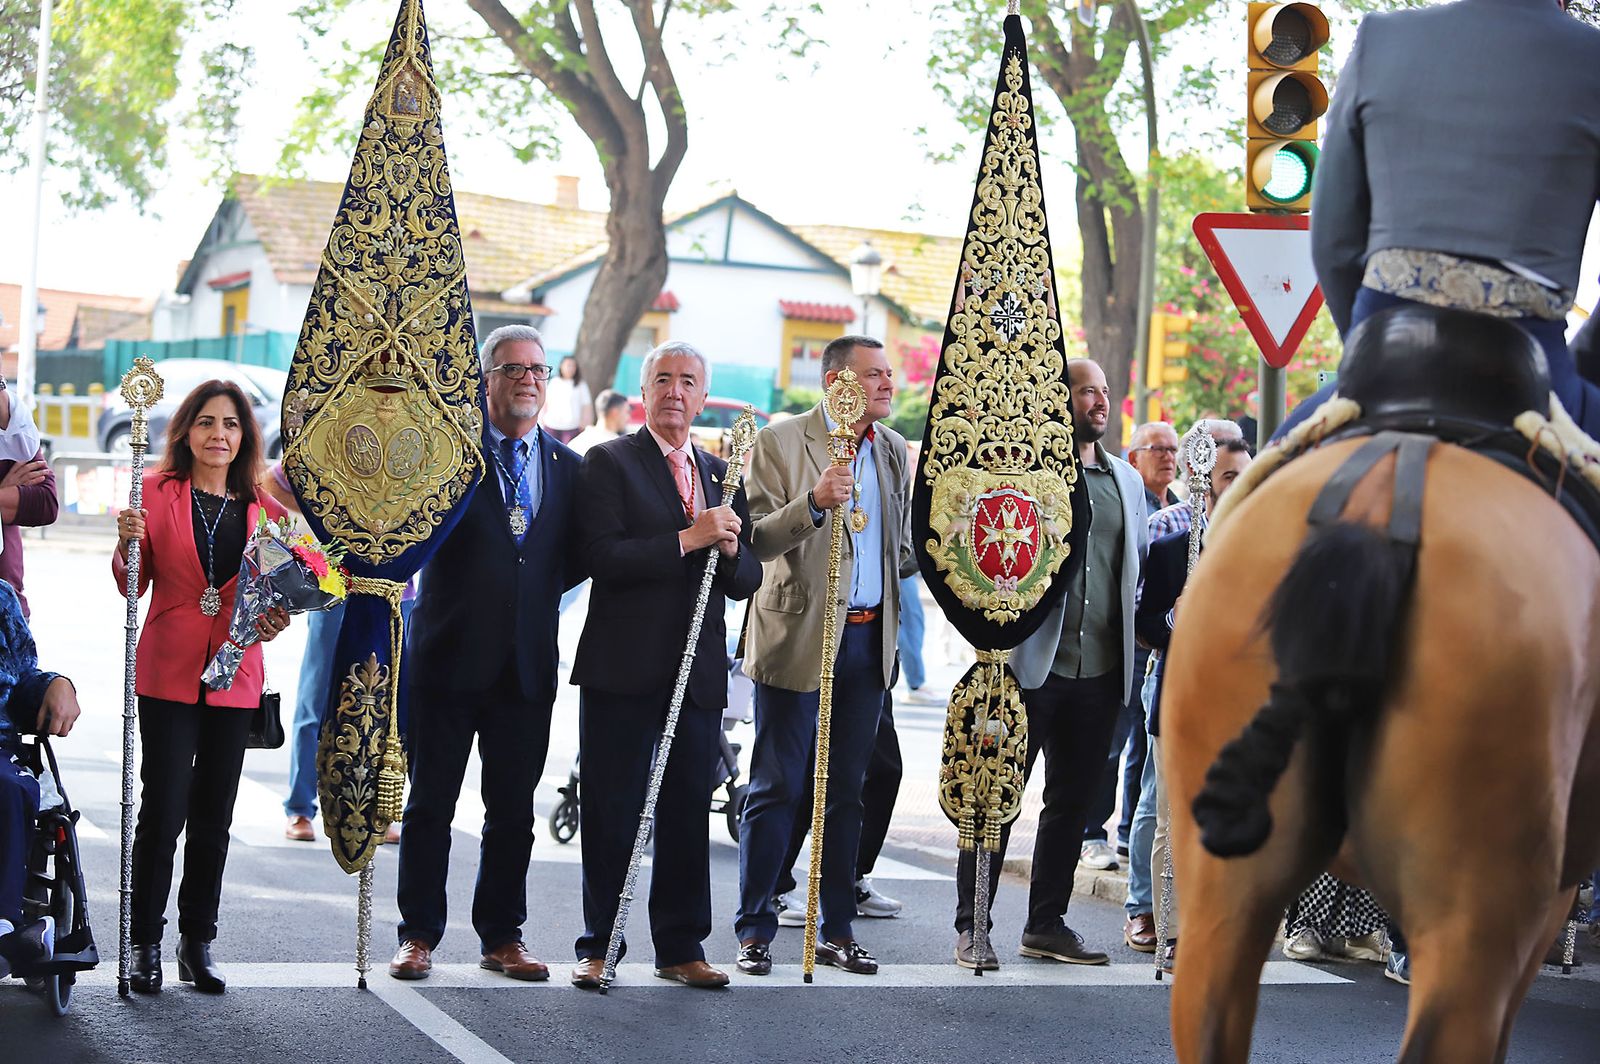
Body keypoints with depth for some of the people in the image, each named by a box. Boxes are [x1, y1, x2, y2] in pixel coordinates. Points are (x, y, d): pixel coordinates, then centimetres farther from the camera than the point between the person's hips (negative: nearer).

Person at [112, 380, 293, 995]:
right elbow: (132, 586, 1)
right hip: (168, 672, -3)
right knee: (163, 812, -5)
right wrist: (129, 545, -18)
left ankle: (198, 944, 18)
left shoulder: (263, 505, 8)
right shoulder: (158, 493, 0)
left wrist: (277, 616, -6)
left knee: (213, 819, 8)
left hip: (234, 677, 3)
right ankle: (145, 945, 7)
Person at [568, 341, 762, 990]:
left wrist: (730, 547, -8)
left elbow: (748, 581, 14)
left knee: (689, 814, 7)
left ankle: (680, 948, 16)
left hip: (699, 672, 5)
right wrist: (688, 540, -18)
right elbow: (602, 558, -14)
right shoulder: (609, 463, 0)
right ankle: (597, 947, 11)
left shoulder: (722, 474, 16)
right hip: (623, 669, -4)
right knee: (612, 814, 2)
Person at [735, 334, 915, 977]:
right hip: (799, 635, -5)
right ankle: (754, 930, 7)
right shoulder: (781, 443, -6)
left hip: (869, 638, 6)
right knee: (777, 790, -1)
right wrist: (813, 504, -28)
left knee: (847, 792, 11)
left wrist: (915, 562, 5)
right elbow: (755, 541, -14)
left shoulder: (893, 448, 13)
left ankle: (838, 930, 18)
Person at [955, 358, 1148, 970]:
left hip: (1100, 670, 6)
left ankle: (1047, 922, 22)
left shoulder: (1127, 480, 15)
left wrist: (1131, 646, 10)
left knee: (1073, 802, 11)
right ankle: (972, 927, 7)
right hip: (1028, 663, -5)